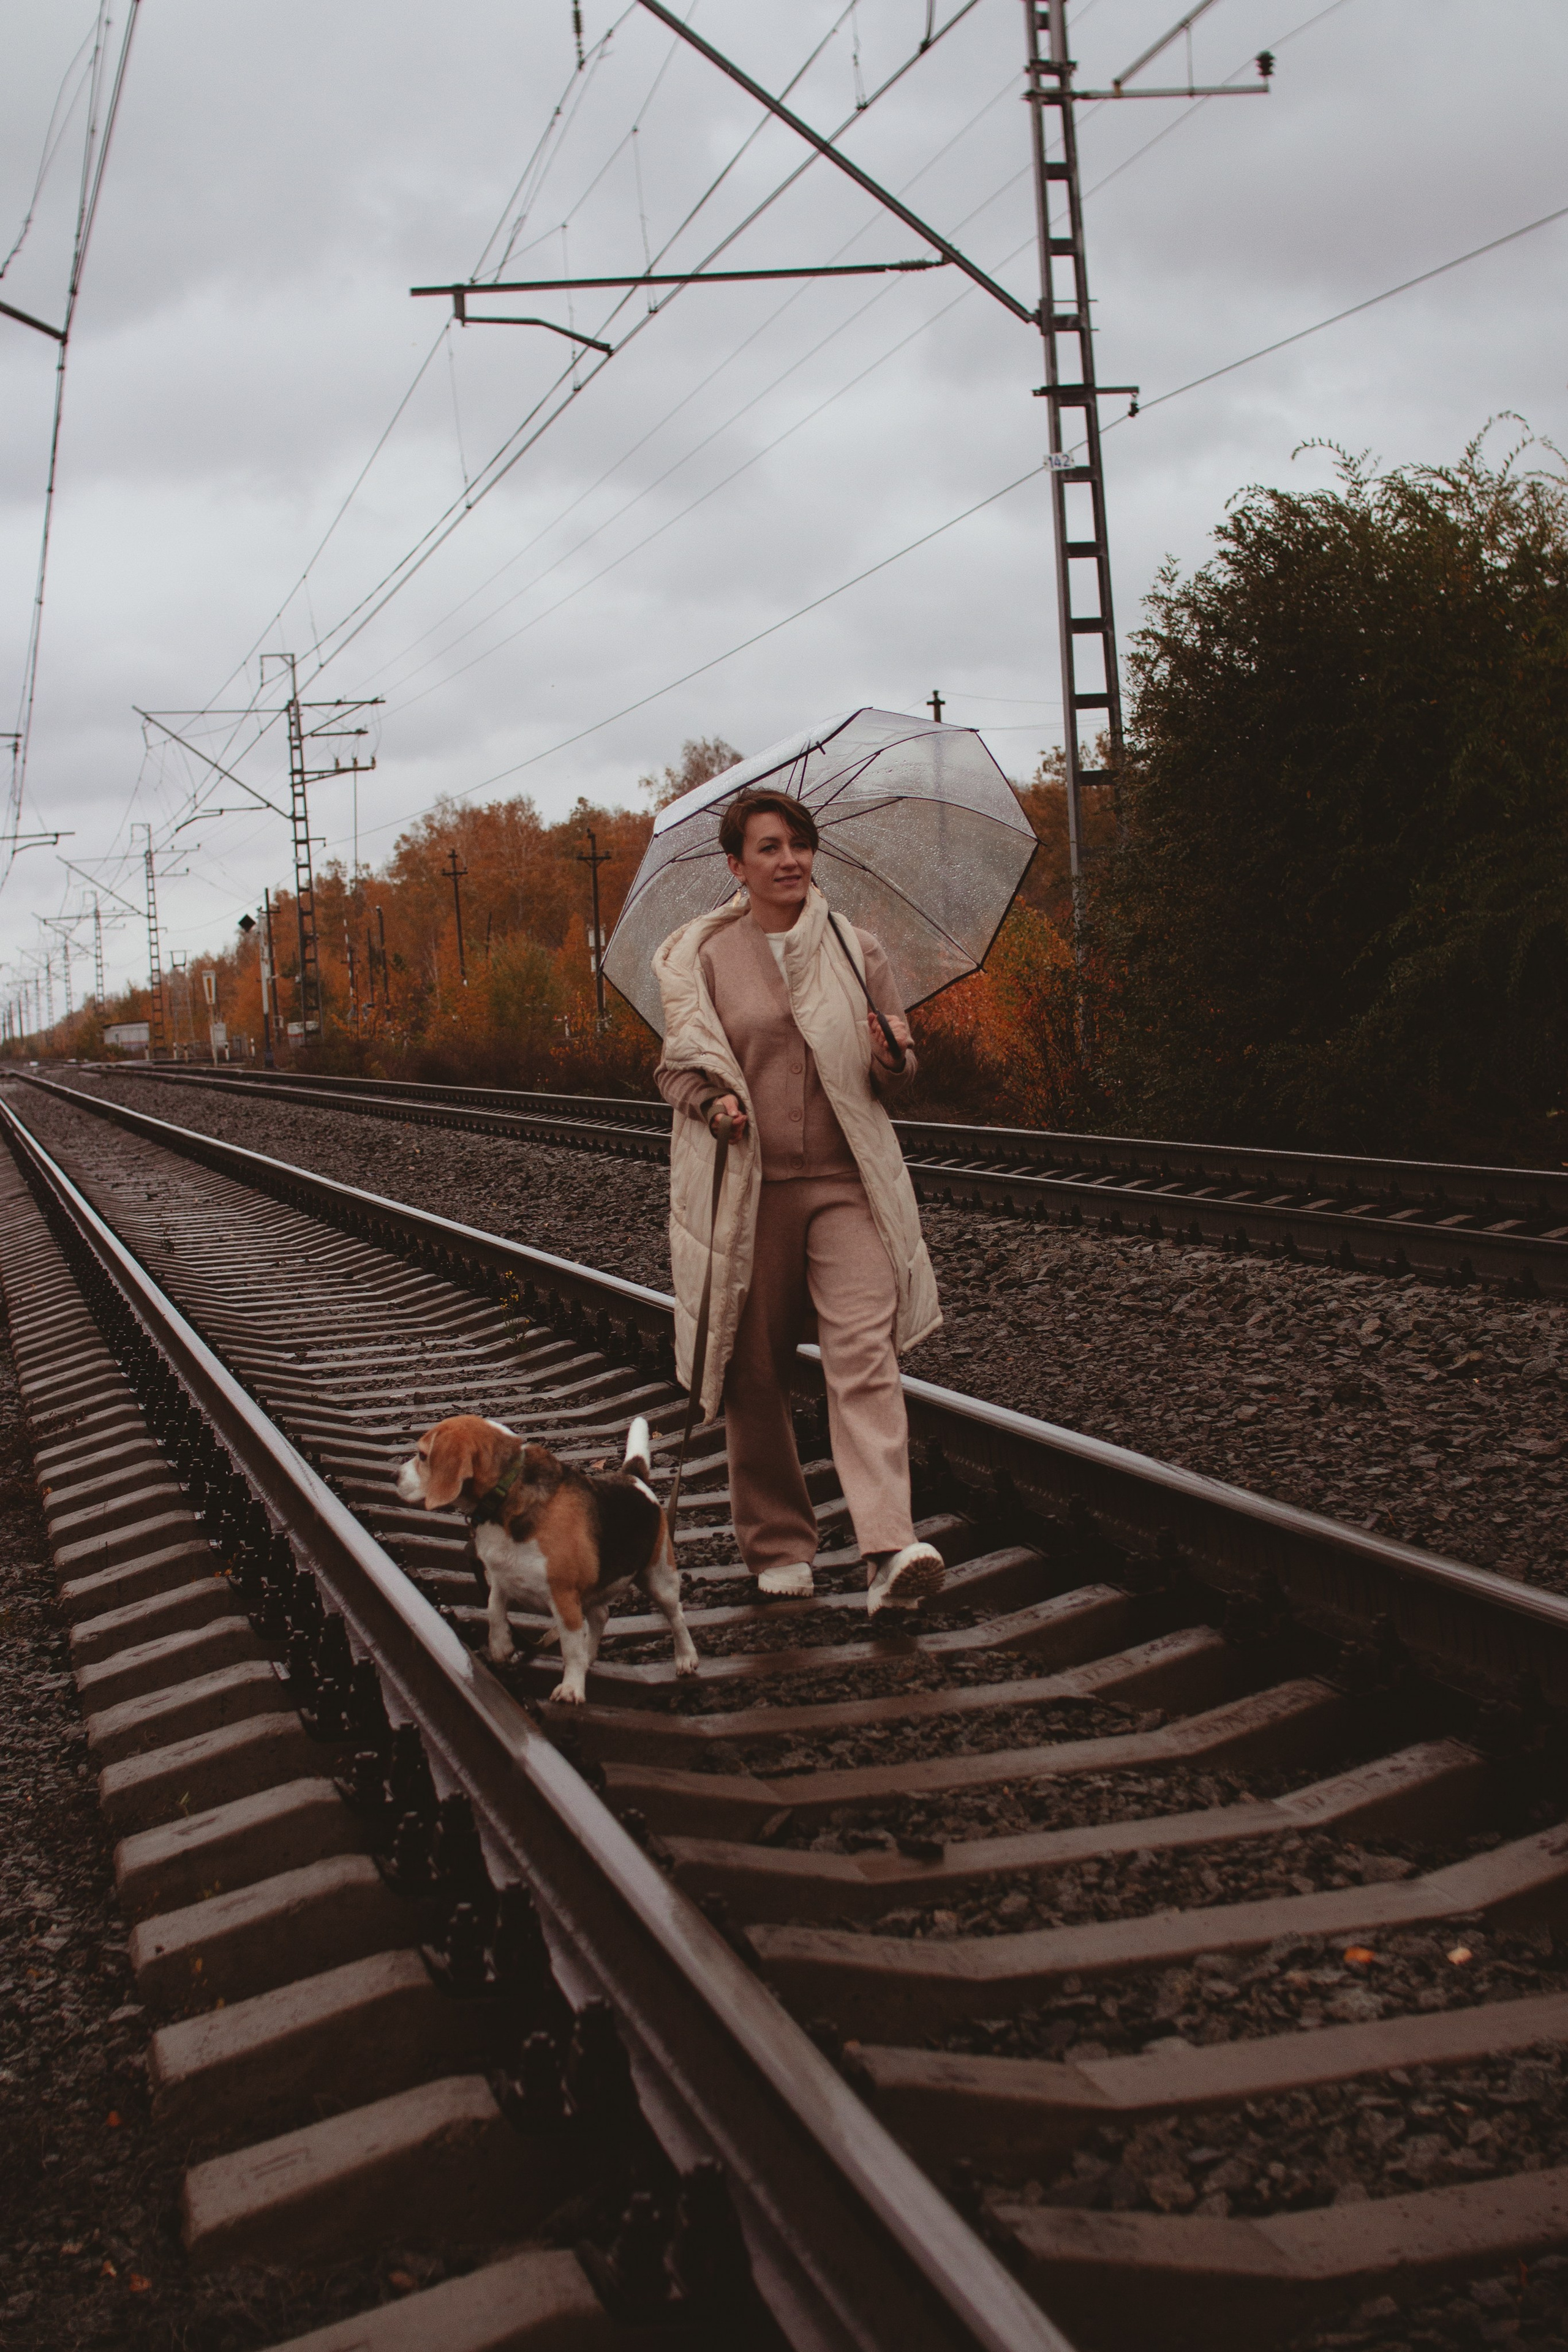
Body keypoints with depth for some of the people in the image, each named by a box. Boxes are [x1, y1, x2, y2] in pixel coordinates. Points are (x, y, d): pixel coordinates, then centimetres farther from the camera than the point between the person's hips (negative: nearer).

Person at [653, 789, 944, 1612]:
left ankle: (889, 1548, -20)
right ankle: (777, 1544, 21)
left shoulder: (855, 949, 9)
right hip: (744, 1184, 0)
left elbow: (896, 1067, 16)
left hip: (845, 1182, 1)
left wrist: (891, 1062, -8)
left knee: (865, 1353, -14)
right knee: (755, 1370, 5)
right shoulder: (700, 955, 4)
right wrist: (712, 1103, -12)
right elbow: (676, 1066, 10)